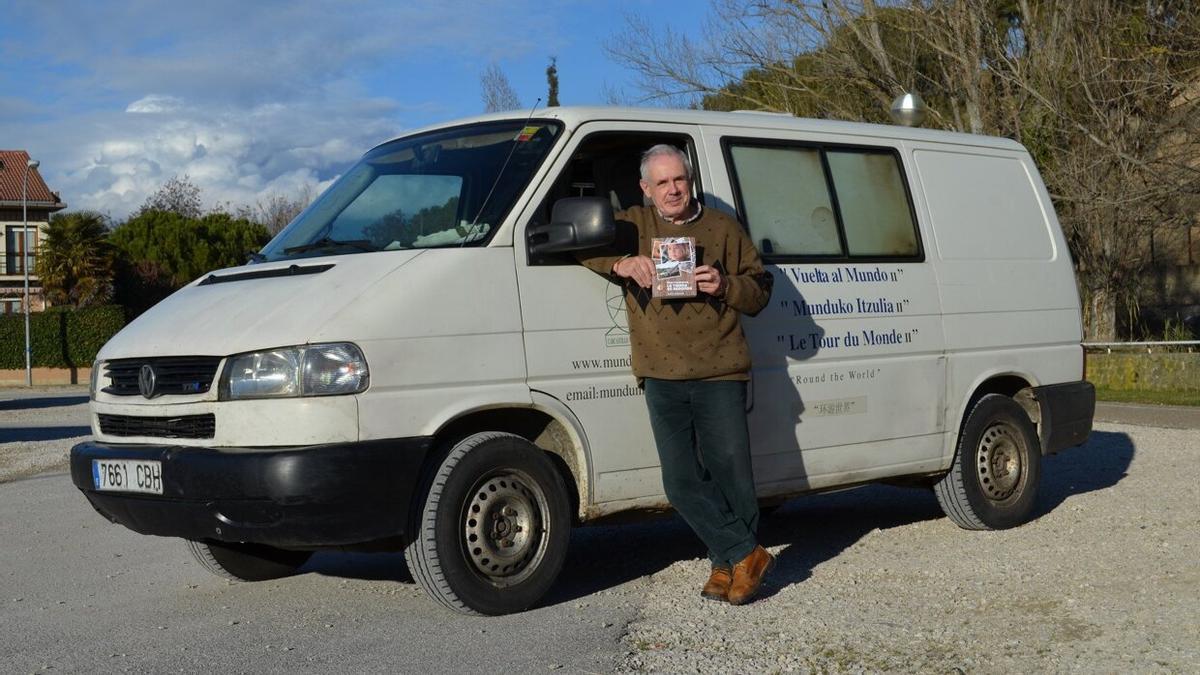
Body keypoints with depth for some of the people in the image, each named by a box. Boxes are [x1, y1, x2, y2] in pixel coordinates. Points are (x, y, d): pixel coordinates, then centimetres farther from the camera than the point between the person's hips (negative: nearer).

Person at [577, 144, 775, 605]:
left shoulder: (723, 229, 12)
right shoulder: (631, 226, 14)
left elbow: (760, 291, 13)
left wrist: (726, 286, -9)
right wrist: (622, 263, -8)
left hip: (719, 374, -1)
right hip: (662, 377, 1)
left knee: (730, 472, -3)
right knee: (682, 481, -3)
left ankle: (729, 564, 13)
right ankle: (746, 555, 7)